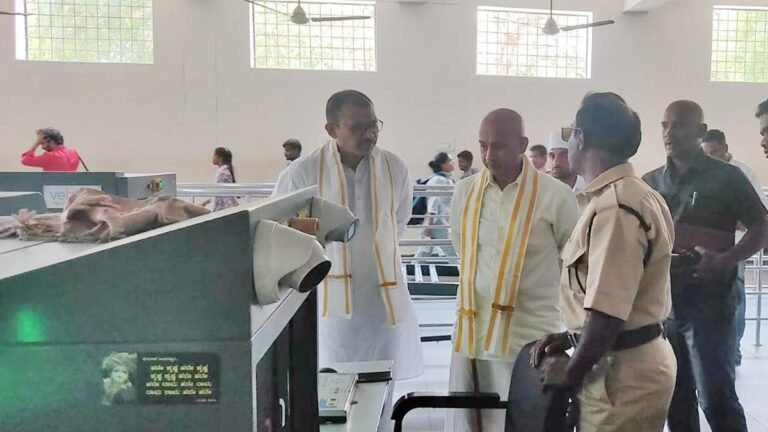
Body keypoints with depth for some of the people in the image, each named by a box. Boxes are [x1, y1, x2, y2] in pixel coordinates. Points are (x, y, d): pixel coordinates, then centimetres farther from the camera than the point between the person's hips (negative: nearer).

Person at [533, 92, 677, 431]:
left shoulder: (614, 208, -24)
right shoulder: (630, 194, 10)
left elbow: (607, 313, -28)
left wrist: (572, 373, -14)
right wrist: (570, 337, 11)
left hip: (621, 371, -10)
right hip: (629, 360, 10)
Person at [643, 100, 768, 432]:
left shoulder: (726, 176, -3)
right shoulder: (651, 182, 10)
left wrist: (725, 261, -18)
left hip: (707, 302, -4)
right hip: (660, 302, 5)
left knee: (716, 398, -1)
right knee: (675, 398, 14)